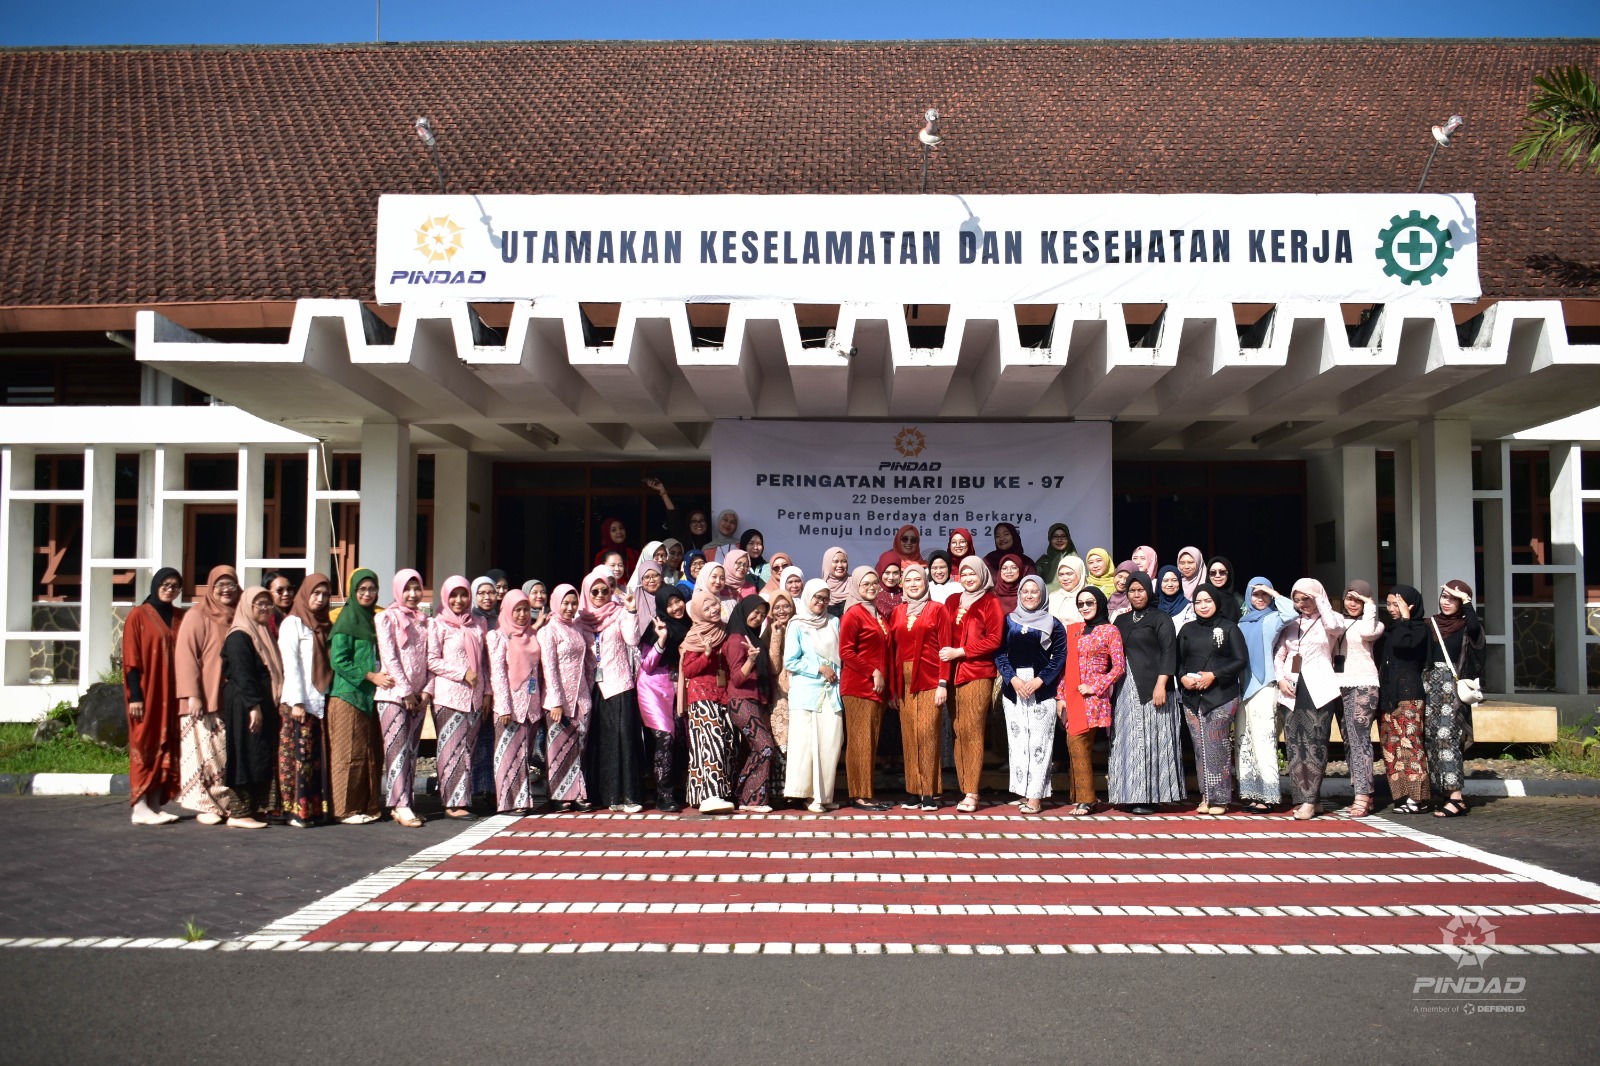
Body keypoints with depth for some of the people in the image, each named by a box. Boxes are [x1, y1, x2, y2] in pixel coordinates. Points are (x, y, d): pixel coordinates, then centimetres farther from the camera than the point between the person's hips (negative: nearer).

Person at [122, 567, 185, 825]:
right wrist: (134, 695, -13)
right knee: (144, 746, -4)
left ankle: (156, 806, 10)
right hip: (147, 691, -5)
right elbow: (131, 659, -7)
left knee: (165, 747, 5)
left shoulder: (181, 618, 12)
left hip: (171, 692, 5)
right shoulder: (138, 615, -2)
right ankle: (140, 809, -2)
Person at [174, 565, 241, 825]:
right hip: (204, 700, -5)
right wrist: (192, 695, -16)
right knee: (205, 753, -6)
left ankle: (227, 803, 11)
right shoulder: (197, 616, -2)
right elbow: (186, 656, -8)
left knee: (229, 755, 5)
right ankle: (205, 806, 0)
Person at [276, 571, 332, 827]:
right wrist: (296, 702, -13)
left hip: (322, 701, 6)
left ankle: (316, 808, 9)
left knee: (317, 757, 4)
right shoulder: (292, 623, -1)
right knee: (300, 756, -7)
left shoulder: (325, 626, 18)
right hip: (301, 703, -6)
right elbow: (290, 664, -8)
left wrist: (330, 698, 6)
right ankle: (297, 811, -4)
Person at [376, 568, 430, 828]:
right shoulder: (387, 618, -1)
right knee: (397, 749, -10)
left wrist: (428, 690, 0)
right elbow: (388, 657, -8)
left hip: (418, 696, 5)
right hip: (393, 693, -5)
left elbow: (430, 658, 12)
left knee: (411, 750, 6)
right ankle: (400, 805, -11)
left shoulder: (424, 621, 15)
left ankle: (403, 803, 10)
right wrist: (405, 691, -12)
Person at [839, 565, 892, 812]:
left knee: (872, 741, 9)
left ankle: (867, 793, 13)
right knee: (860, 741, -6)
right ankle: (859, 795, -2)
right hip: (858, 687, -8)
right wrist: (872, 673, -15)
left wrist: (884, 678, 14)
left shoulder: (877, 614, 18)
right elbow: (845, 652, -14)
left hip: (877, 687, 8)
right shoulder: (853, 614, -7)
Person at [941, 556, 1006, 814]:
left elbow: (994, 639, -6)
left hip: (978, 674, -5)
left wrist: (960, 652, -10)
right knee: (958, 731, 2)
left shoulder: (990, 602, 2)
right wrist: (946, 653, 4)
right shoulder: (953, 602, 18)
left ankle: (971, 793, -9)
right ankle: (964, 789, 6)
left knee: (972, 730, -9)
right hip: (954, 674, 5)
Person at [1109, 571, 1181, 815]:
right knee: (1127, 741, 3)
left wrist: (1161, 685, -17)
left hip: (1151, 689, -5)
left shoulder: (1161, 618, 1)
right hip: (1125, 691, 5)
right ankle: (1130, 795, 7)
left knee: (1150, 740, -5)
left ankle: (1149, 796, -2)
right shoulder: (1121, 621, 17)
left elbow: (1168, 653, -7)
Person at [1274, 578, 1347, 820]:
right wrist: (1280, 679, 2)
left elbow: (1335, 626, -19)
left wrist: (1320, 599, -7)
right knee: (1294, 746, 2)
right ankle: (1301, 798, 6)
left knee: (1315, 745, -9)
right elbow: (1279, 655, 19)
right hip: (1292, 691, 5)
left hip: (1318, 691, -5)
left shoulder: (1328, 619, 5)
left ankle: (1310, 801, -9)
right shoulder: (1291, 623, 17)